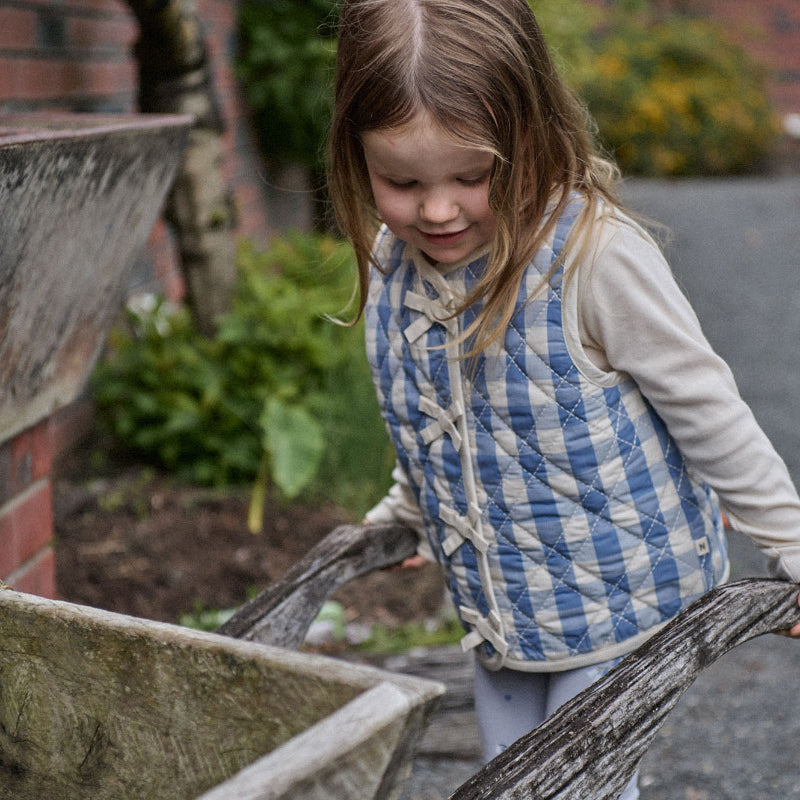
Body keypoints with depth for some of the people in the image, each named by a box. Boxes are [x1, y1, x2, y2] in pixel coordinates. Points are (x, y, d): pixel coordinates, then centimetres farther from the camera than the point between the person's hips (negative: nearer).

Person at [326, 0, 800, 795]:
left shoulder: (595, 253, -27)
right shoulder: (393, 259, -7)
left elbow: (704, 407, -16)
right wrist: (407, 509, 27)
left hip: (618, 589, -6)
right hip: (498, 601, 6)